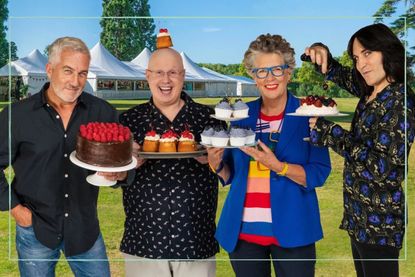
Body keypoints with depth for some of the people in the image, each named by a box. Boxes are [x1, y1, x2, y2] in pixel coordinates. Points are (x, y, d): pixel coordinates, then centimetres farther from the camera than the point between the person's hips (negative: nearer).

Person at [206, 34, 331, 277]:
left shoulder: (308, 115, -4)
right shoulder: (242, 114, 5)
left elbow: (319, 174, -9)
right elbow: (231, 175, 10)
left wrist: (278, 166, -23)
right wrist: (217, 163, -10)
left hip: (291, 231, -3)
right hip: (243, 231, 3)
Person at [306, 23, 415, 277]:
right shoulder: (369, 92, 5)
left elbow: (381, 166, -23)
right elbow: (338, 74, 22)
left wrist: (326, 130, -20)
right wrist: (322, 55, -1)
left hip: (379, 219, -8)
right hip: (358, 213, 8)